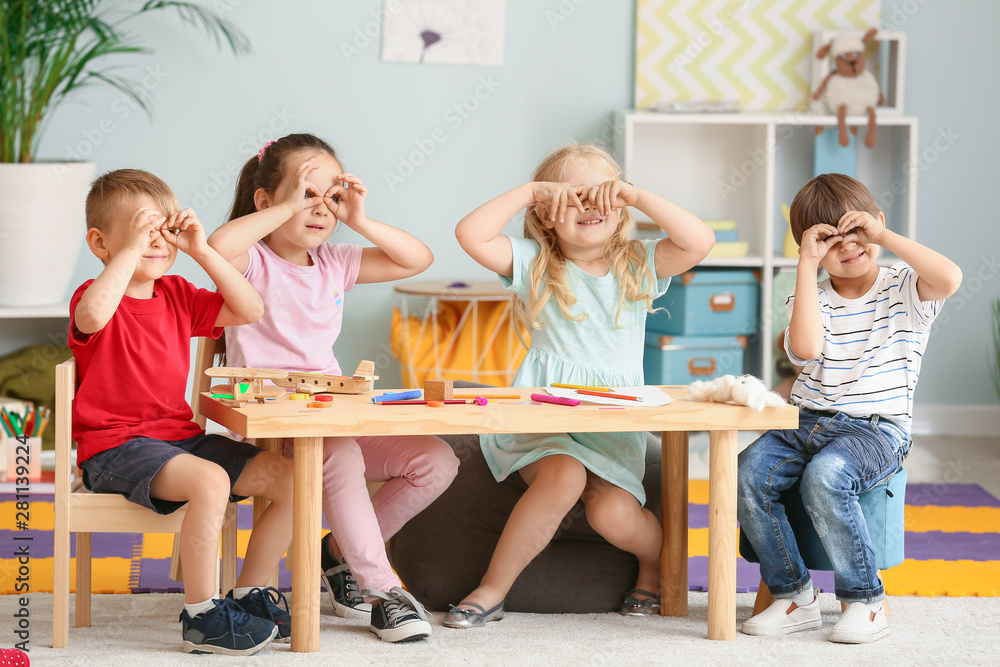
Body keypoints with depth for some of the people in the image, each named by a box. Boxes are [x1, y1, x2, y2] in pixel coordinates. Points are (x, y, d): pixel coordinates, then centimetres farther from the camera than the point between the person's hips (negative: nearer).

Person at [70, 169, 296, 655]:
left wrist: (201, 250, -1)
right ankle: (203, 618, -23)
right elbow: (93, 316, -34)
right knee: (210, 481, -34)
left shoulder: (177, 296, 13)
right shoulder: (95, 298, -8)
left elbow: (249, 311, 6)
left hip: (180, 437, 8)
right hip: (115, 448, -8)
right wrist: (132, 247, -29)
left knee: (287, 478, -3)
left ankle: (249, 593, 10)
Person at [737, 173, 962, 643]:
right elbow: (805, 349, -14)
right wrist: (808, 263, -10)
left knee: (824, 477, -35)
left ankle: (866, 601, -18)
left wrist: (882, 233, -16)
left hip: (876, 430, -4)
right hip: (806, 422, 4)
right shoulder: (811, 298, 9)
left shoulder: (904, 289, 3)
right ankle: (793, 597, -9)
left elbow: (949, 279, -22)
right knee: (750, 471, -24)